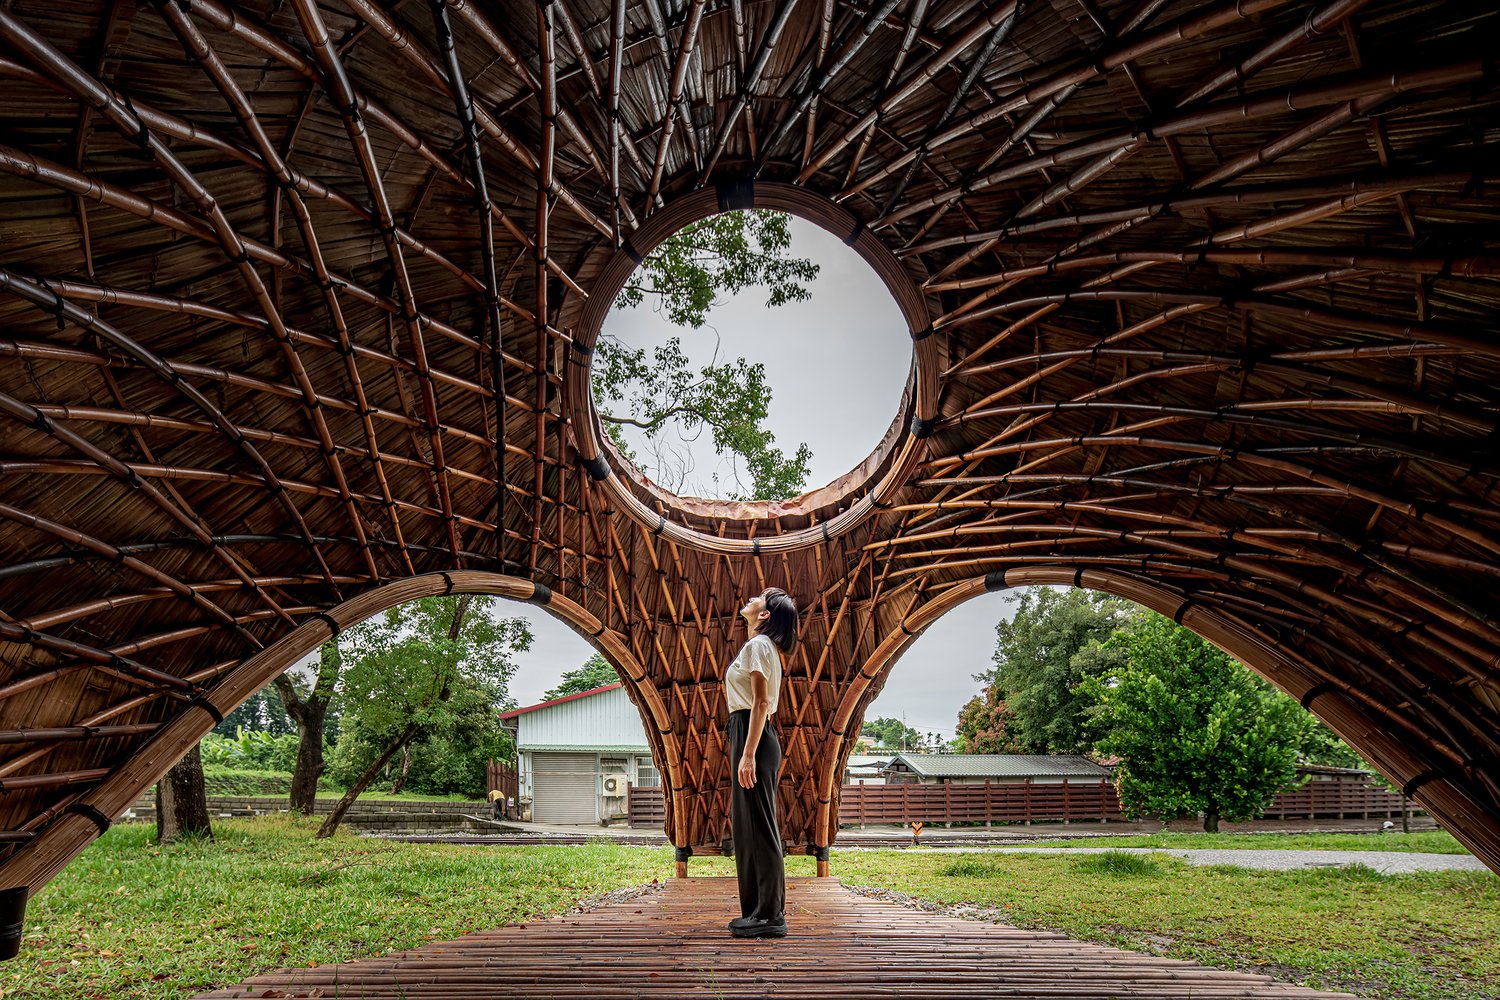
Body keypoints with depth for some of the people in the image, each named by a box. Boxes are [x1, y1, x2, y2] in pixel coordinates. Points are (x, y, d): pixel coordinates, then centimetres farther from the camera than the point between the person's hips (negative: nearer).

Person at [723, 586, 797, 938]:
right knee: (748, 826, 12)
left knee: (758, 826, -7)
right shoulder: (761, 645, 20)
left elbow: (761, 702, -17)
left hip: (753, 736, -10)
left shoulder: (757, 645, -10)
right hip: (751, 736, 10)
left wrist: (748, 754, -22)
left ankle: (770, 915, -2)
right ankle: (757, 911, 18)